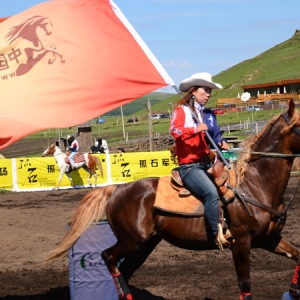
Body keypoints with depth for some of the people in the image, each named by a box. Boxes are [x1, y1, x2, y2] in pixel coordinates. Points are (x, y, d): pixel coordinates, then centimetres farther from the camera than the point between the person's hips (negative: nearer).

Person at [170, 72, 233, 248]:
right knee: (211, 192, -30)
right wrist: (195, 130, -29)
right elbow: (175, 130, -19)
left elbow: (216, 135, 17)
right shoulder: (182, 110, -1)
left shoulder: (209, 115, 17)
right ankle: (218, 234, -29)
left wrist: (221, 143, -4)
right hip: (189, 166, -8)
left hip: (207, 164, 8)